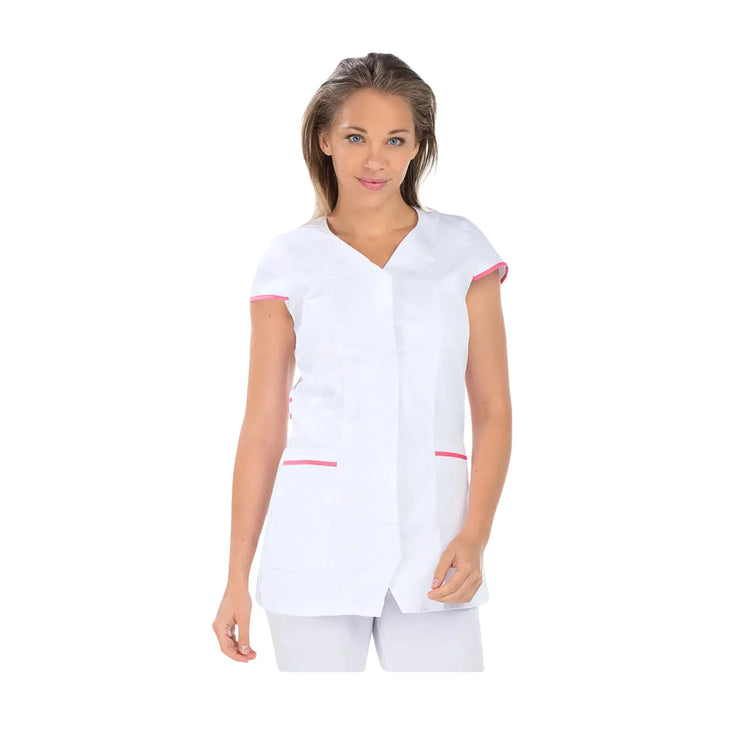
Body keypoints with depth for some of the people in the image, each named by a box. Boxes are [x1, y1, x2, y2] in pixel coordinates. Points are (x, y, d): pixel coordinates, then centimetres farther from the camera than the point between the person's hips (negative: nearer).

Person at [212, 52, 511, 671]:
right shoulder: (290, 261, 4)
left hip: (429, 539, 0)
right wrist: (238, 577, 2)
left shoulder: (464, 249, 5)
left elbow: (492, 408, 4)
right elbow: (263, 426, 4)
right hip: (317, 544, 0)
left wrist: (475, 535, -9)